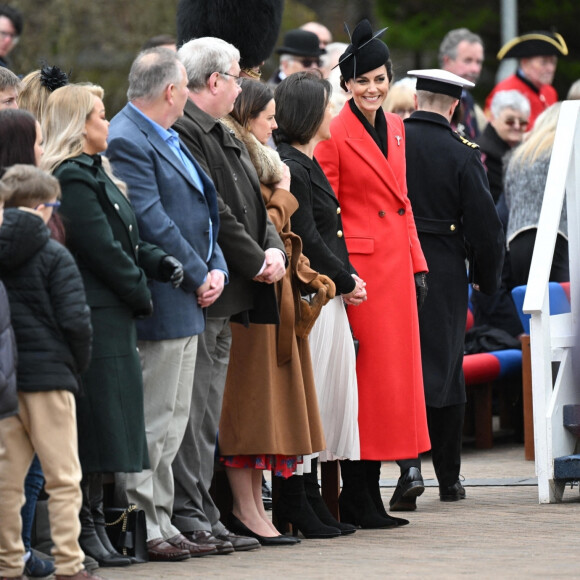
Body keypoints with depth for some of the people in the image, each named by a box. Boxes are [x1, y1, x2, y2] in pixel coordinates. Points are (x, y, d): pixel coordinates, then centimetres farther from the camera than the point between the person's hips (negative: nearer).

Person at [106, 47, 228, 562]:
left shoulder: (169, 139, 17)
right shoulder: (126, 141, -15)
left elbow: (203, 208, 18)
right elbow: (151, 222, -21)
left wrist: (217, 269, 2)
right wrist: (198, 277, -14)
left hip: (189, 300, 10)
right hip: (164, 302, -10)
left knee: (173, 421, 13)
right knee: (153, 420, -6)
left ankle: (162, 524, 18)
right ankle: (143, 526, -2)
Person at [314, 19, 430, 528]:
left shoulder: (395, 129, 13)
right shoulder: (335, 135, -9)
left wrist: (417, 265, 14)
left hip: (395, 266, 8)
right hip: (358, 266, -8)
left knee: (393, 372, 8)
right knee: (364, 377, -5)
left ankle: (369, 493, 15)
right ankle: (359, 501, 0)